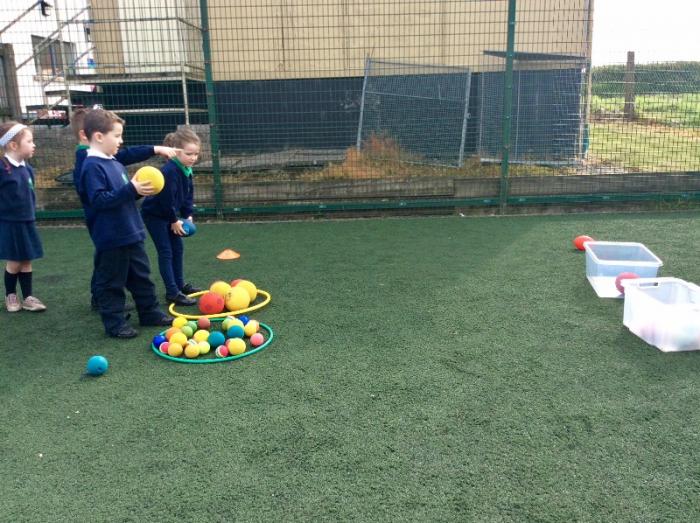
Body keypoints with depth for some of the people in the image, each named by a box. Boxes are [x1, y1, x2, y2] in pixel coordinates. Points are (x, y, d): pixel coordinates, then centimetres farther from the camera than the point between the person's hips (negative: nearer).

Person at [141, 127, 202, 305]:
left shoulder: (186, 170, -1)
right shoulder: (170, 171, -30)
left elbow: (188, 194, 8)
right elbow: (167, 199, -27)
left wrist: (187, 215, 1)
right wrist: (174, 221, -17)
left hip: (168, 214, 9)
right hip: (154, 214, -9)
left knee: (178, 248, 14)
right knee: (166, 252, -8)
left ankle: (180, 284, 26)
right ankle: (172, 292, -5)